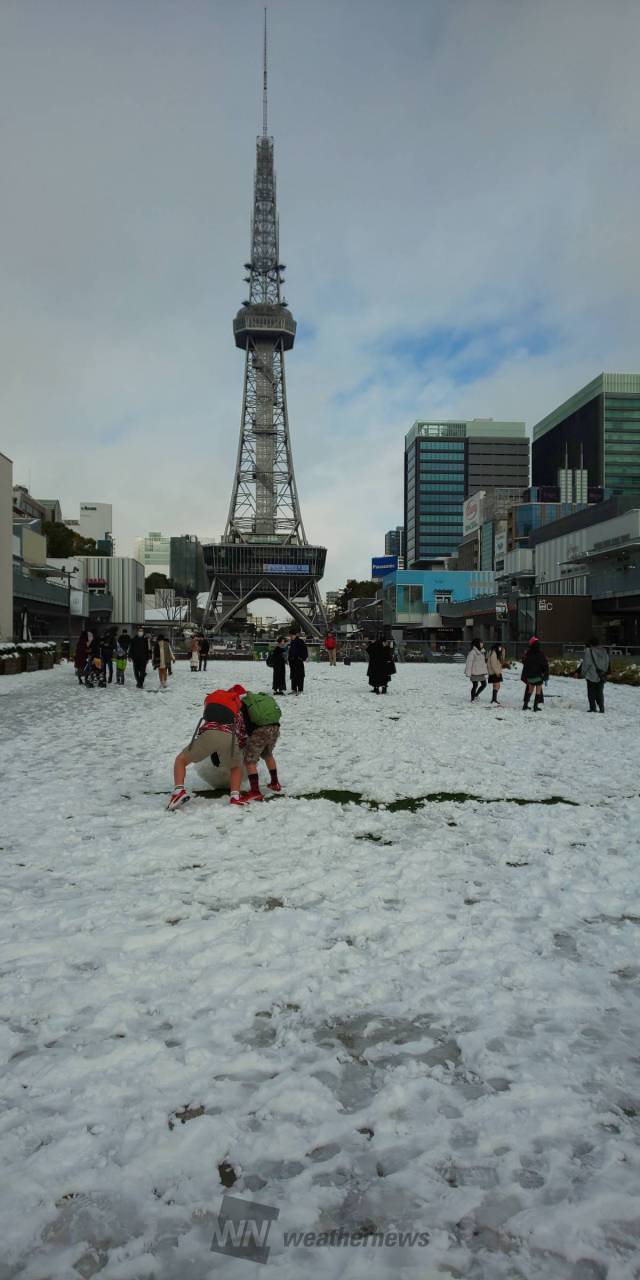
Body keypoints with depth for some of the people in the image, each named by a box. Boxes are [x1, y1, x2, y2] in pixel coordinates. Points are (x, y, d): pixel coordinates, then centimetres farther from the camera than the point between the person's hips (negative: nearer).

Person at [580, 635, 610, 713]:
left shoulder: (588, 651, -13)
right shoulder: (603, 651, 7)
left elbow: (586, 663, -13)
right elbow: (608, 663, 13)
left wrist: (583, 673, -3)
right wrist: (605, 672, 21)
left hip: (592, 675, -6)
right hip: (601, 676, 6)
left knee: (591, 693, 3)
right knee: (600, 692, 13)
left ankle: (593, 708, 1)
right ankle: (601, 709, 12)